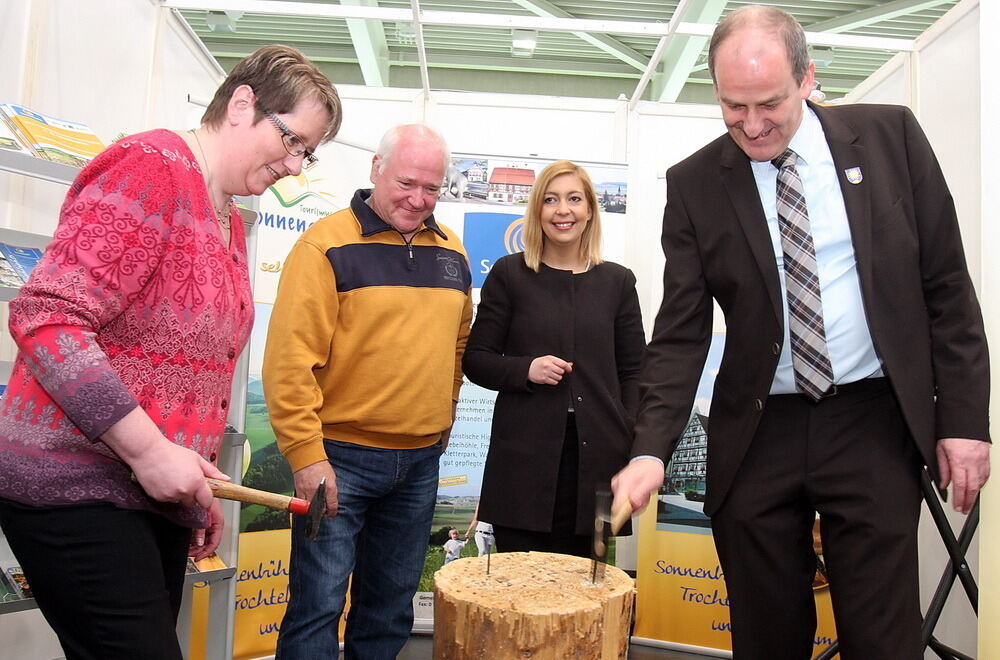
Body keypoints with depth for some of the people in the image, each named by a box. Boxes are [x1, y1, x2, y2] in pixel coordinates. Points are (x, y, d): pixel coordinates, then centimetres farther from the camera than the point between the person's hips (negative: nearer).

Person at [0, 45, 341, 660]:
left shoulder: (231, 222, 14)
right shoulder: (153, 164, -12)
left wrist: (200, 482, 15)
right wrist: (149, 450, -21)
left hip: (159, 489, 8)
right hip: (77, 485, -8)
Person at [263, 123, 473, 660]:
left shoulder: (450, 251, 9)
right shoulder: (329, 244, -10)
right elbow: (291, 358, -15)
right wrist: (306, 454, -17)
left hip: (421, 461, 6)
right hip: (340, 455, -5)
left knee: (390, 607, 17)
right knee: (319, 604, 1)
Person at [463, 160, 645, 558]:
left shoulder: (617, 281, 9)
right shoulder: (509, 274, 3)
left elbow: (632, 373, 10)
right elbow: (475, 360, 5)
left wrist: (636, 450, -2)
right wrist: (526, 369, -14)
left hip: (596, 457, 2)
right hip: (523, 460, -1)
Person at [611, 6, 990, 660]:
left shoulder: (891, 135, 0)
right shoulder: (694, 183, -2)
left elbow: (947, 286, 3)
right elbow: (680, 332, -4)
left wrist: (964, 417, -1)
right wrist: (652, 451, -14)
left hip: (875, 426, 0)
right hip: (759, 435, 1)